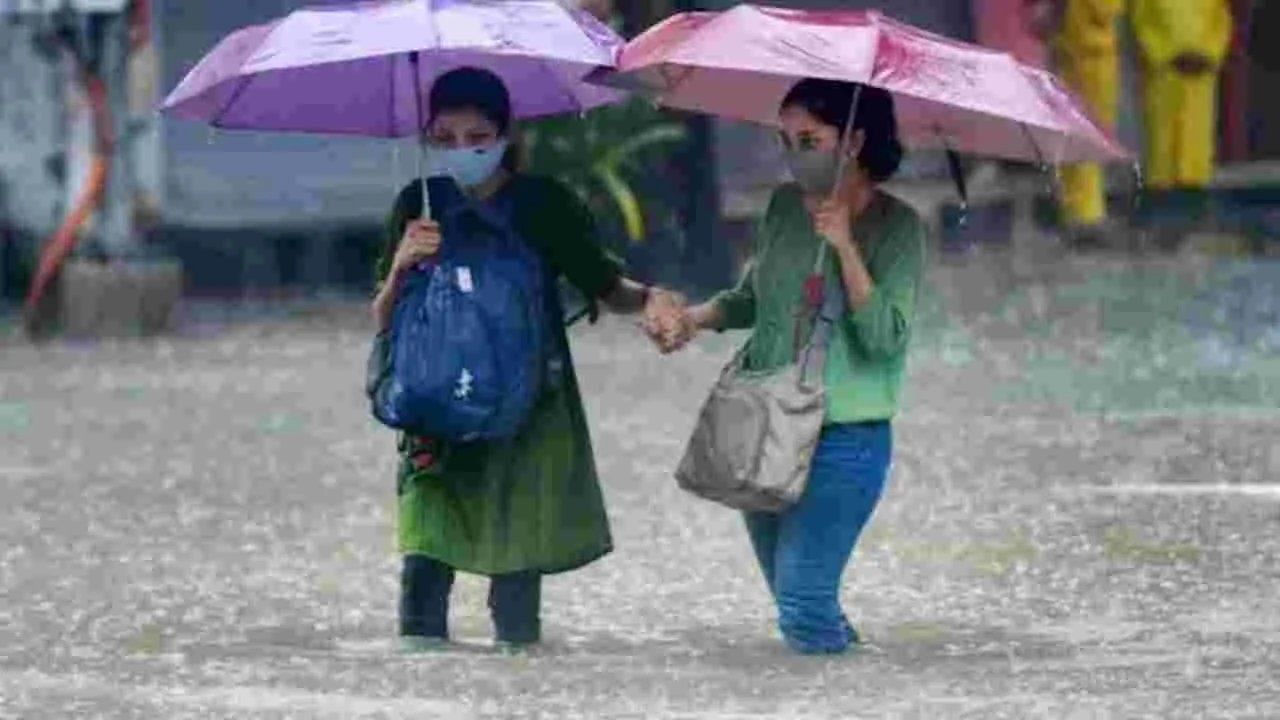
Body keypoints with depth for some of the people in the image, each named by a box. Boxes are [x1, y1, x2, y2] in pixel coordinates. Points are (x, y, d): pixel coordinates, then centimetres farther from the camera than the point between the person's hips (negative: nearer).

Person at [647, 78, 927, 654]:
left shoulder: (896, 226, -9)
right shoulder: (784, 206, 7)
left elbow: (886, 338, -18)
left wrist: (844, 245, -22)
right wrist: (696, 318, 1)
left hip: (844, 438, -6)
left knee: (802, 605, -15)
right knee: (789, 596, 12)